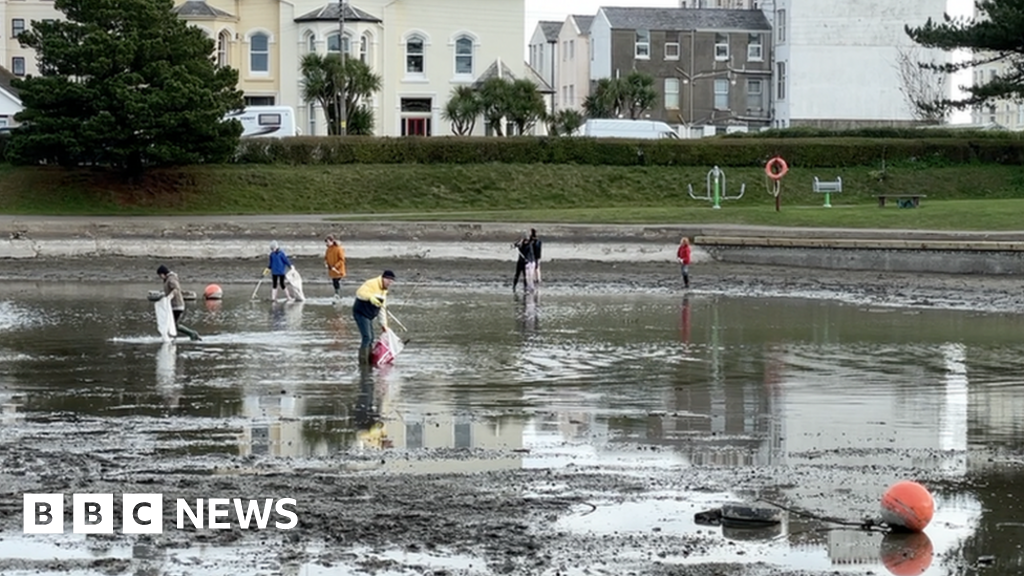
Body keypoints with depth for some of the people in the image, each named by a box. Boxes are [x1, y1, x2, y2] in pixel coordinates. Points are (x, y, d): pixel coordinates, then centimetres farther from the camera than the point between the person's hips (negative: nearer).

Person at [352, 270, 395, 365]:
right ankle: (363, 361, -12)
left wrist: (383, 323, 15)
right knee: (367, 337, -16)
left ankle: (369, 361, 24)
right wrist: (370, 297, -49)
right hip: (361, 313, -10)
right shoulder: (371, 284, -17)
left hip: (369, 316, 10)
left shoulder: (384, 290, 13)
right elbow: (360, 293, -32)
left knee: (370, 339, 14)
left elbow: (382, 308, 18)